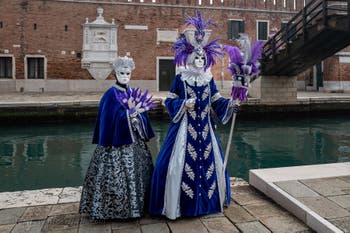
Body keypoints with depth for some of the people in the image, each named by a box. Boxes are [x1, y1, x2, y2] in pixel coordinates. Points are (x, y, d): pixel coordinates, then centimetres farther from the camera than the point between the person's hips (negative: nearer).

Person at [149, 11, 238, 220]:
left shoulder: (208, 79, 7)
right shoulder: (181, 78, -4)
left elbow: (216, 100, 8)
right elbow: (170, 101, -2)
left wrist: (230, 105, -8)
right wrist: (184, 104, -19)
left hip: (204, 127, 5)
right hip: (185, 127, -4)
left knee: (209, 160, 11)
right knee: (183, 162, -3)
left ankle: (206, 200, 29)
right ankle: (180, 204, 12)